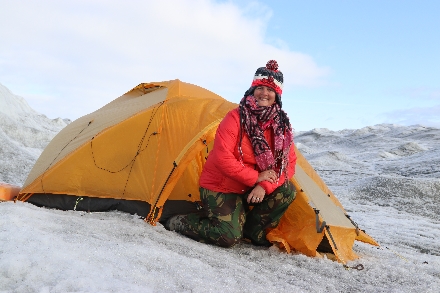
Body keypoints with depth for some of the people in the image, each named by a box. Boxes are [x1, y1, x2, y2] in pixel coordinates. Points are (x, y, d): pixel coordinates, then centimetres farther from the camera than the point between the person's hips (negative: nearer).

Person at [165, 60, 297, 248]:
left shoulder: (281, 125, -4)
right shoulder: (235, 118, -19)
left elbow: (288, 163, -5)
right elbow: (222, 158, -24)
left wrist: (265, 186, -21)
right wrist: (256, 177, -22)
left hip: (250, 189, 6)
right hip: (220, 187, -5)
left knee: (287, 191, -14)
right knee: (229, 236, -20)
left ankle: (253, 231, 3)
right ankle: (178, 223, 4)